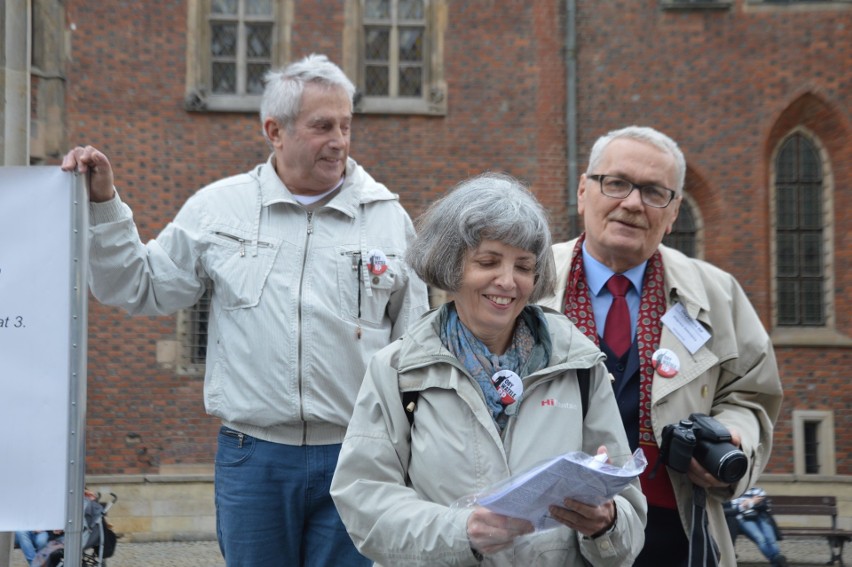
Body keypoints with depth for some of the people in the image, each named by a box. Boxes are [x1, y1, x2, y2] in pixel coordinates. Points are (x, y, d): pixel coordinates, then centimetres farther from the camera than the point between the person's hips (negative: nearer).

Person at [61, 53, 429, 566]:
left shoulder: (388, 216, 3)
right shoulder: (218, 208, 3)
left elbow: (413, 344, 7)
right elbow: (141, 288, 9)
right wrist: (103, 206, 0)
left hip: (354, 456, 0)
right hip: (251, 454, 1)